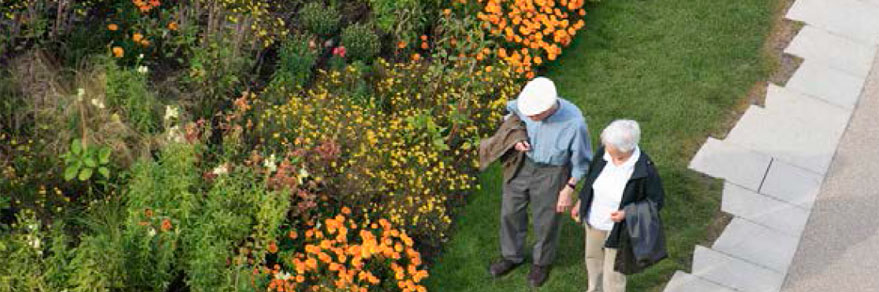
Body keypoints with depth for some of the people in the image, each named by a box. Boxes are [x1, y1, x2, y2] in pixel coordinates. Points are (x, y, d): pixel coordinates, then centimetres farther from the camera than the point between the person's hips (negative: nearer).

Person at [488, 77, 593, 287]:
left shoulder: (574, 123, -34)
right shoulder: (527, 102, -23)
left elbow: (581, 160, -15)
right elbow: (511, 111, 3)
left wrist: (569, 190, -10)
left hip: (551, 173, -4)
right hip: (522, 164, 4)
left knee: (545, 221, 18)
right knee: (511, 211, 21)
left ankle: (542, 262, 49)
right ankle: (512, 256, 49)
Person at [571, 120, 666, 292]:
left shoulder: (645, 171, -31)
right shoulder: (604, 152, -18)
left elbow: (656, 201, -16)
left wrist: (627, 213, -28)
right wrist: (580, 203, 12)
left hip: (618, 228, -5)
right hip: (593, 220, 6)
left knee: (613, 271, 13)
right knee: (593, 258, 30)